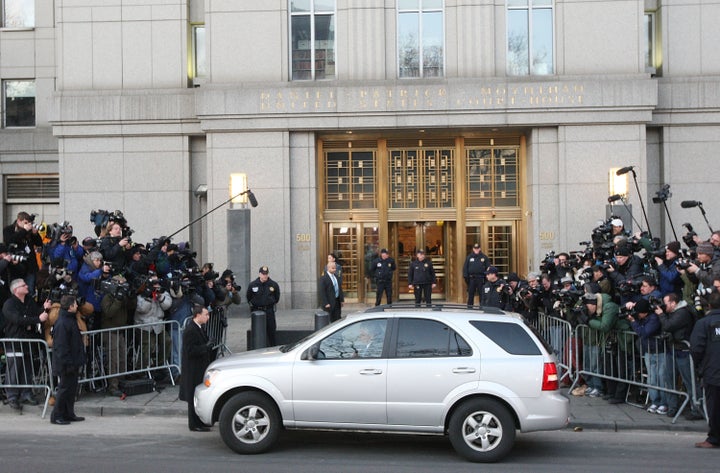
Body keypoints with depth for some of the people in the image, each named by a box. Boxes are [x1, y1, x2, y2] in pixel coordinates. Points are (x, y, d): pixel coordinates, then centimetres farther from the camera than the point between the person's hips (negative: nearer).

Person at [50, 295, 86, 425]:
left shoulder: (70, 319, 11)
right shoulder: (62, 323, -21)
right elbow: (61, 346, -23)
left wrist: (78, 361, 20)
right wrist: (67, 363, -23)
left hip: (73, 363, 10)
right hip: (67, 365, -10)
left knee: (72, 388, 15)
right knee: (65, 388, -2)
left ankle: (69, 414, 24)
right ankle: (56, 416, 8)